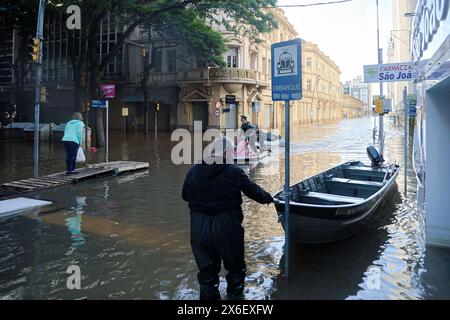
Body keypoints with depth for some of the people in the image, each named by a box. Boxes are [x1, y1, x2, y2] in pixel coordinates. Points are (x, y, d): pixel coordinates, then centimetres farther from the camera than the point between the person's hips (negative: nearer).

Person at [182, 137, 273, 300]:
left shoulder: (193, 171, -2)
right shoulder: (234, 172, -11)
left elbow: (185, 195, 9)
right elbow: (253, 191, -3)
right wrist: (268, 197, 17)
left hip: (199, 227, 3)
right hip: (227, 226, -2)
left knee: (206, 267, 16)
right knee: (235, 264, 20)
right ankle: (235, 294, 37)